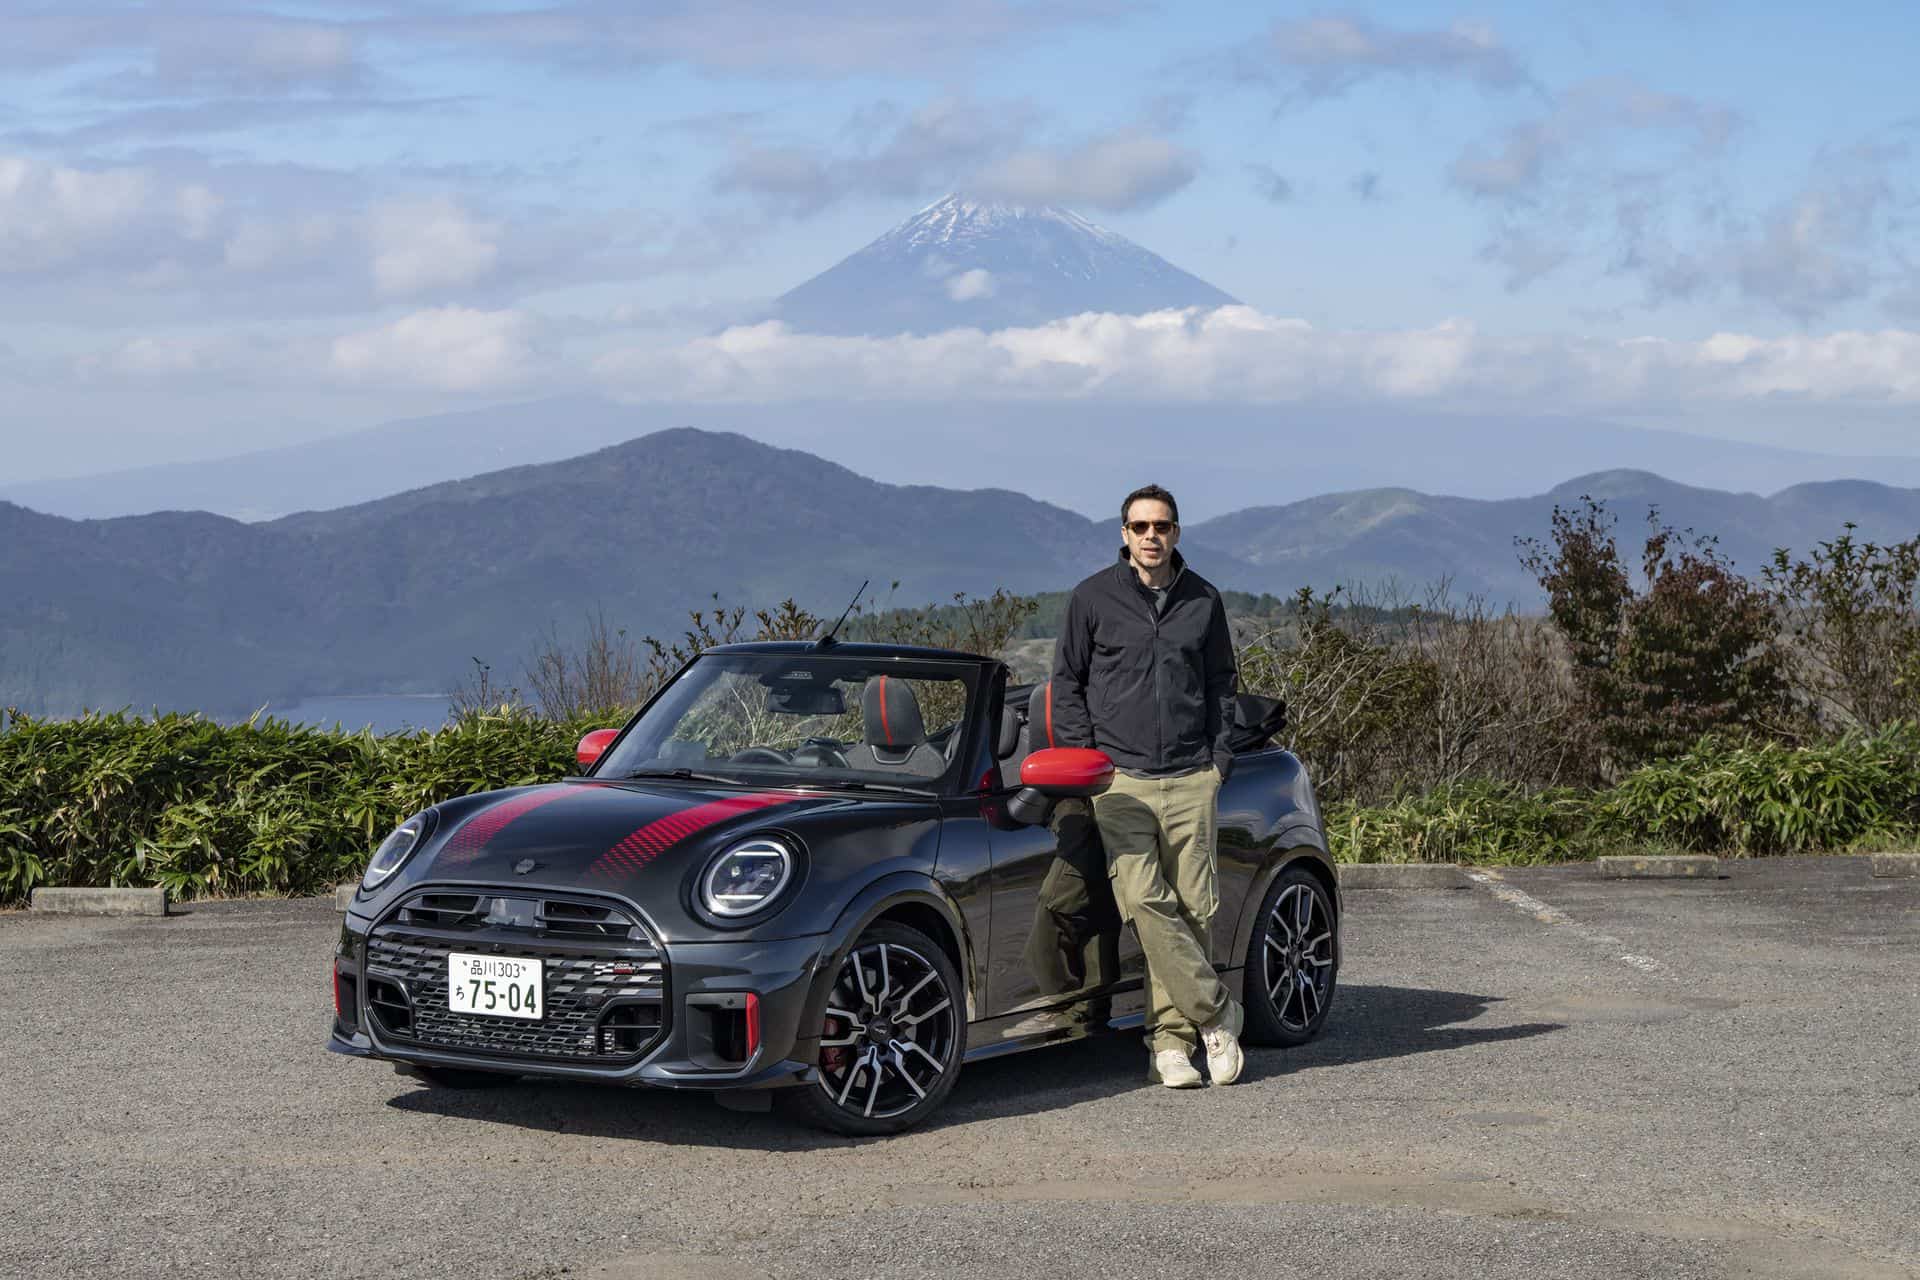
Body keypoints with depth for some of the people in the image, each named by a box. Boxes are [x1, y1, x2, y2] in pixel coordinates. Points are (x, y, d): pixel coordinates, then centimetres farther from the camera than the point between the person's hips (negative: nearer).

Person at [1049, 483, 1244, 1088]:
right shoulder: (1093, 598, 4)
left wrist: (1220, 756, 10)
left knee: (1194, 907, -2)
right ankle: (1215, 1010, -6)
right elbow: (1066, 681, 10)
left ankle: (1170, 1038, 6)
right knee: (1144, 900, -17)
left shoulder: (1203, 600, 10)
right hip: (1121, 778, -2)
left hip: (1191, 778, 2)